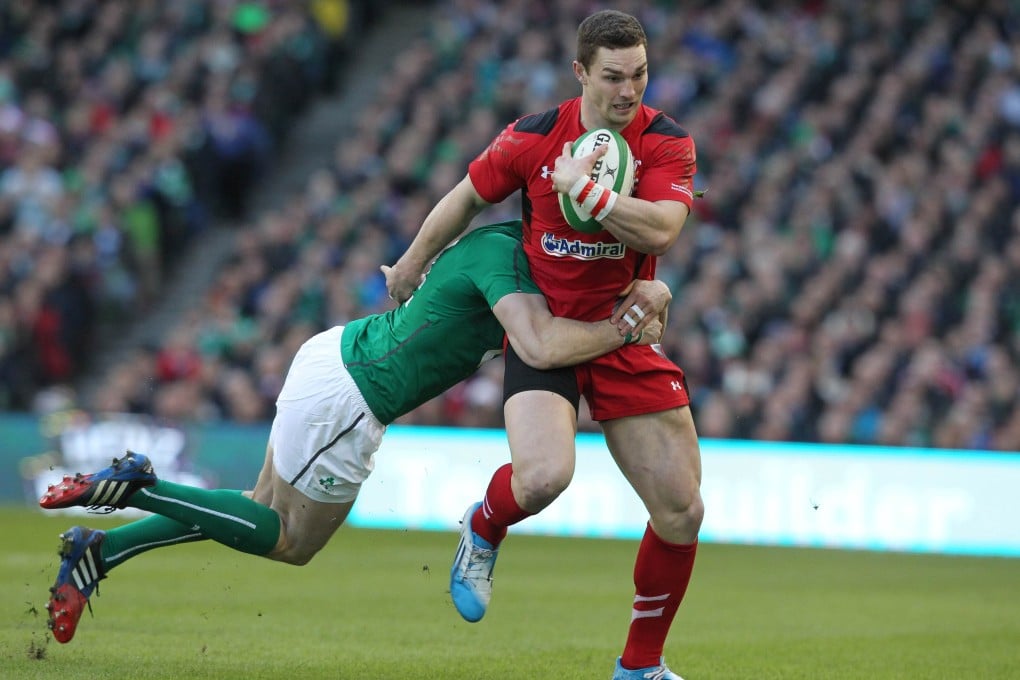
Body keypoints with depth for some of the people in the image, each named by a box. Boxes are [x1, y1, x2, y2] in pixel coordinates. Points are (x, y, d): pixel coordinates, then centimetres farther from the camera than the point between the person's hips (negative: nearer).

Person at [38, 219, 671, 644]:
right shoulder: (502, 253, -24)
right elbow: (542, 347, -38)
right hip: (346, 398, -10)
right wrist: (626, 330, -27)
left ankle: (97, 550, 22)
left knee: (266, 511, 21)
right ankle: (138, 485, 5)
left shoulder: (512, 241, 5)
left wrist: (638, 291, -9)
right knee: (292, 541, 9)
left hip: (340, 354, 10)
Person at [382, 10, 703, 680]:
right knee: (543, 475, -29)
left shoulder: (668, 142, -7)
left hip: (626, 337, 2)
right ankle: (485, 527, 8)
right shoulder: (533, 138, -7)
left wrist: (584, 186, -25)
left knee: (682, 511, -3)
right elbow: (469, 198, 11)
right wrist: (413, 263, 22)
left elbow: (661, 230, -23)